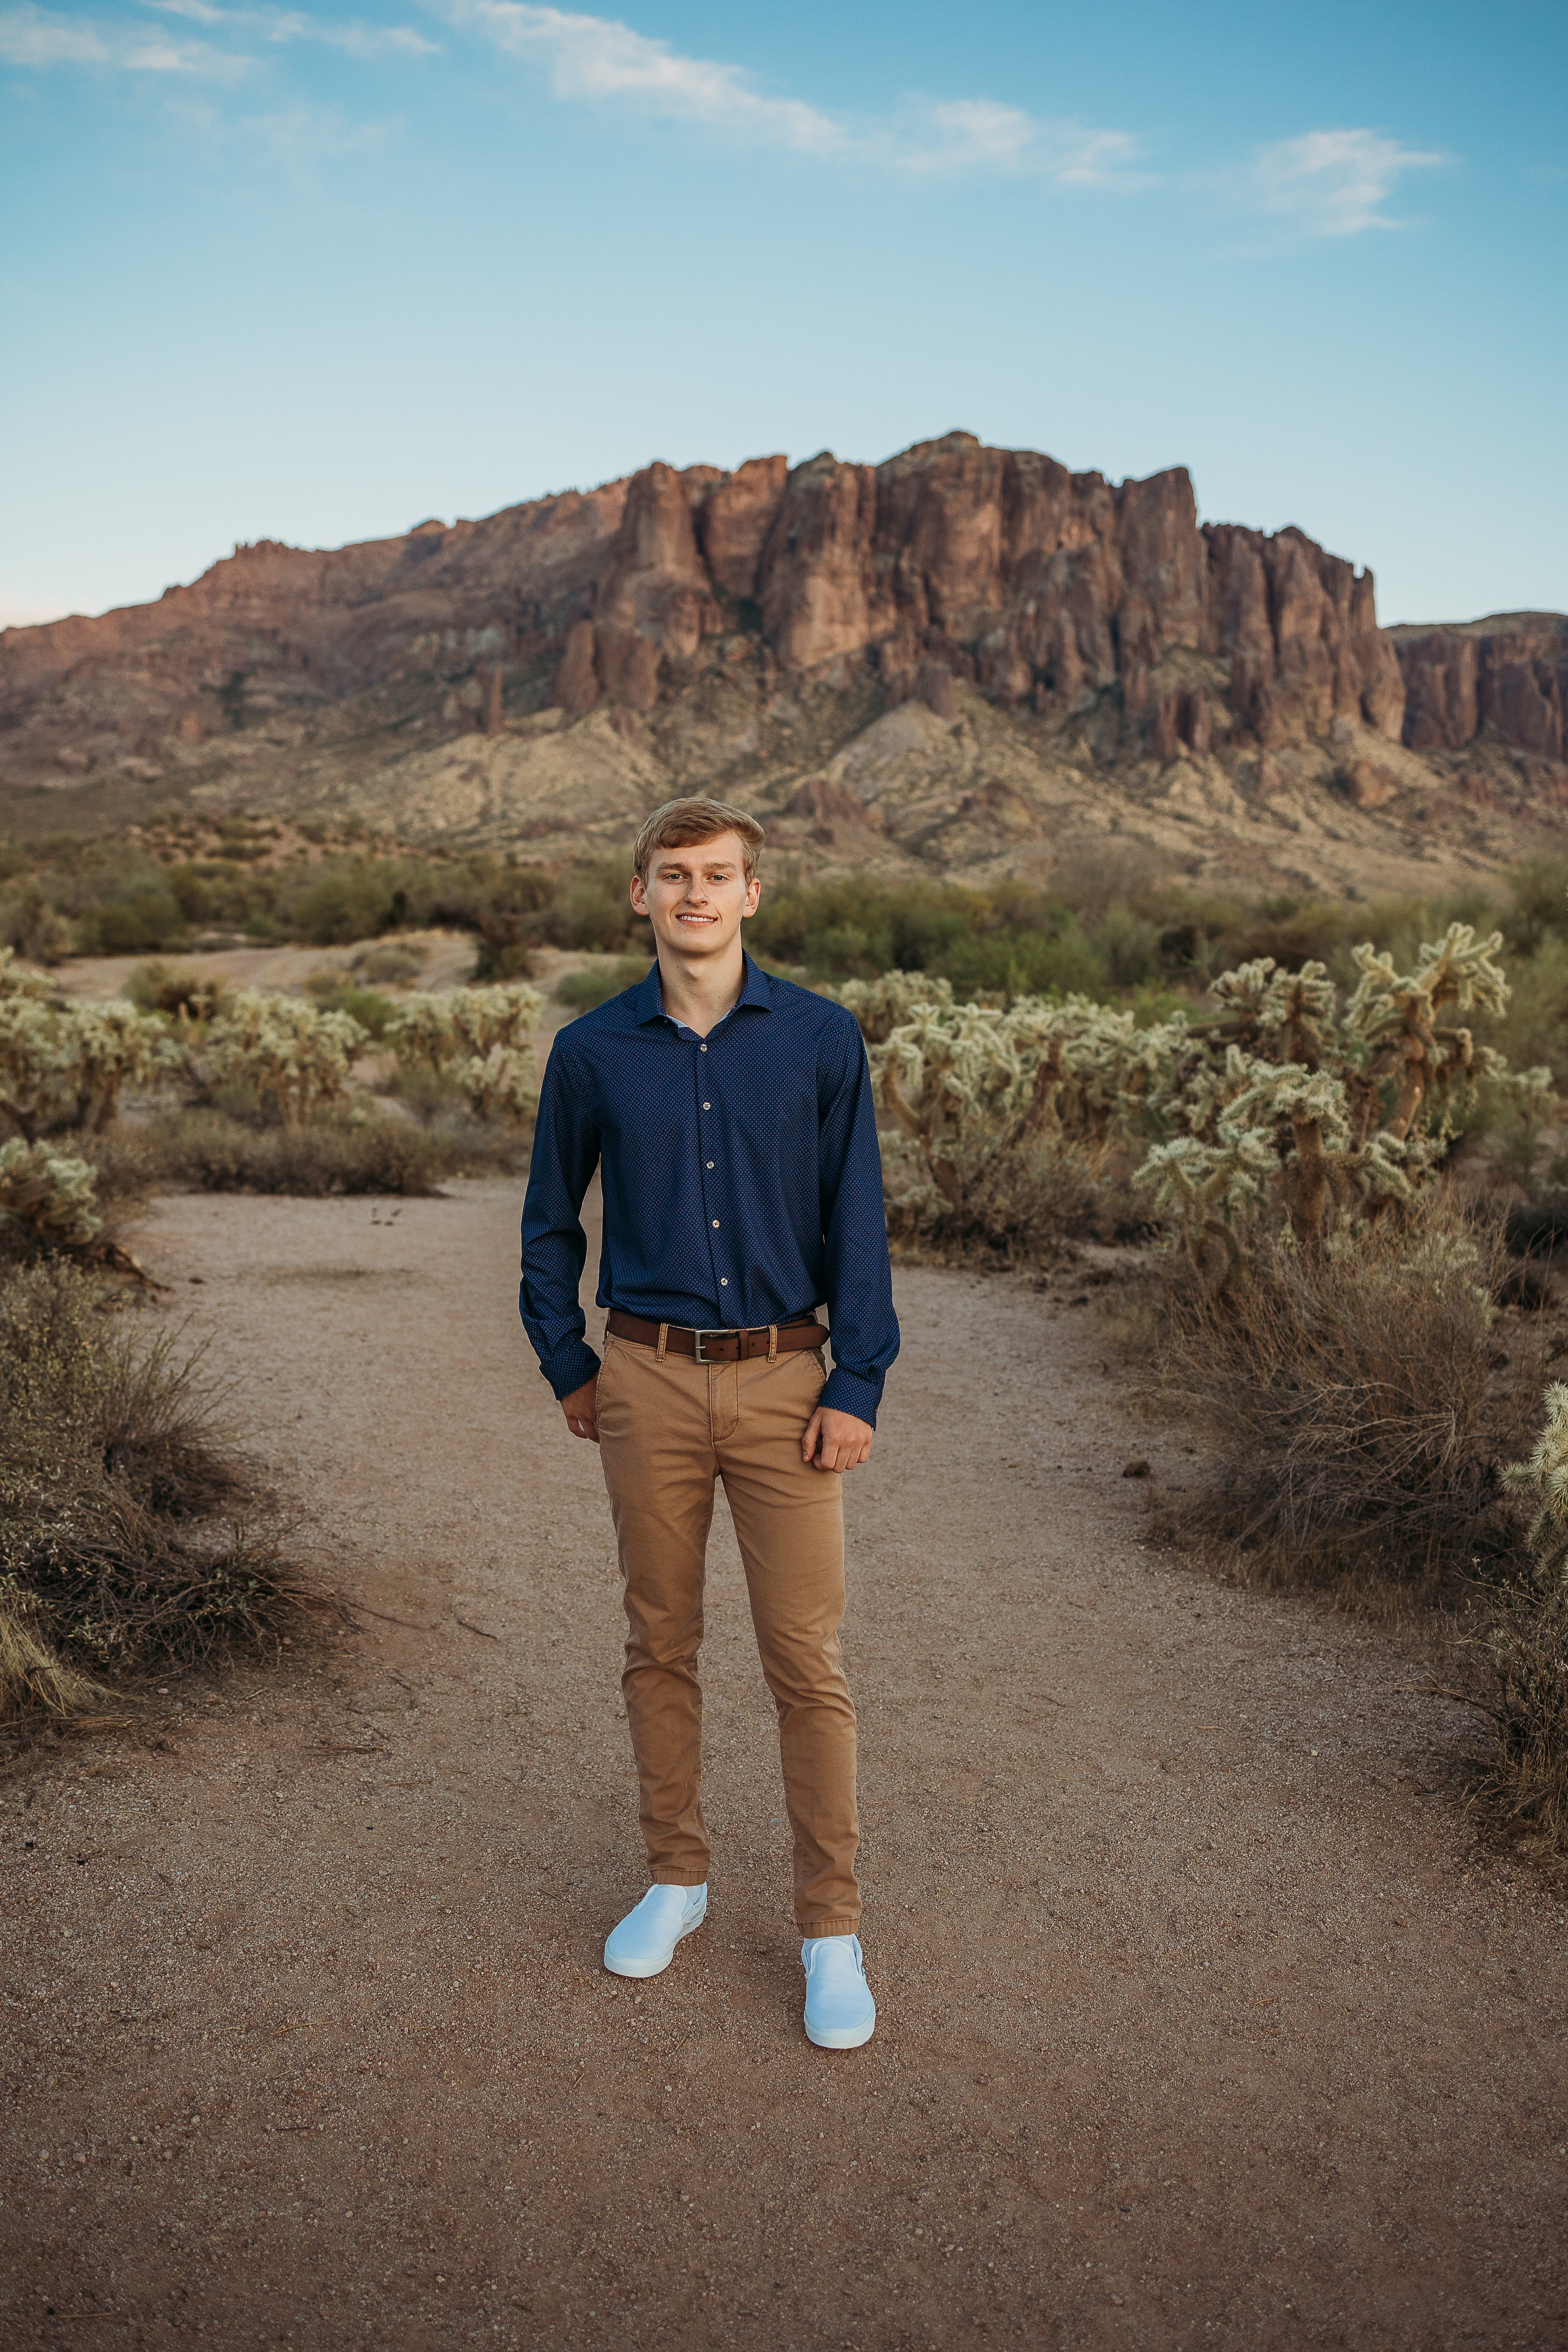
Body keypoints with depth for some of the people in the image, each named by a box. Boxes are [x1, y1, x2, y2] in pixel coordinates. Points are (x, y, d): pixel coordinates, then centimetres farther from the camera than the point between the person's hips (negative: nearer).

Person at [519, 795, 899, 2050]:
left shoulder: (821, 1038, -2)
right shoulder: (594, 1051, 2)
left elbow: (858, 1225, -2)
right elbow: (551, 1219, 13)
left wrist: (859, 1386, -7)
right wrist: (569, 1366, 11)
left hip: (785, 1382, -1)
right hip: (648, 1382, 2)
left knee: (809, 1663, 2)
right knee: (660, 1645, 13)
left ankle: (832, 1928, 16)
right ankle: (677, 1878, 32)